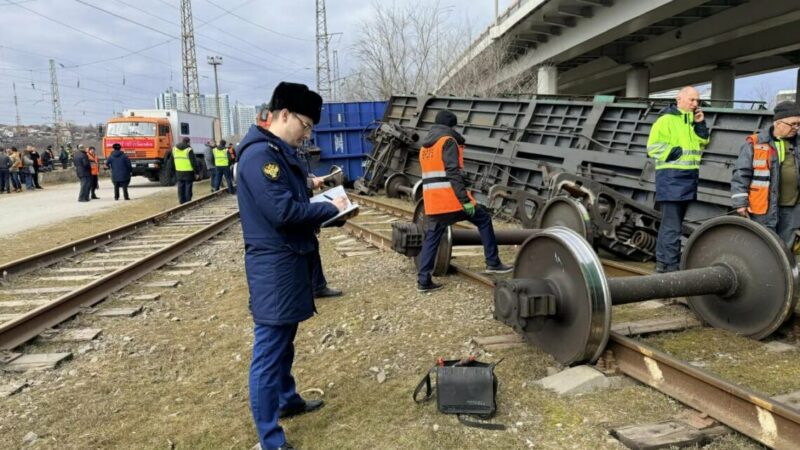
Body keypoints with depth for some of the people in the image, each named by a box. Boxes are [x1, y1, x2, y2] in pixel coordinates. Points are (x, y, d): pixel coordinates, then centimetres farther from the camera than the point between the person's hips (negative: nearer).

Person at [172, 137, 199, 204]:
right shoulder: (189, 149, -11)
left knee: (181, 187, 9)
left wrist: (173, 170, 19)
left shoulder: (174, 148, 8)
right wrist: (197, 172, -6)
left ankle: (182, 202, 12)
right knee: (188, 188, -1)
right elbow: (193, 162, -12)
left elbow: (172, 161, 13)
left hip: (179, 171, 5)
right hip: (188, 172, -5)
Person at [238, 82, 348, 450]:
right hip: (274, 264, -11)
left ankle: (287, 400, 42)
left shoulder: (280, 152, 14)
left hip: (289, 260, 11)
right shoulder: (260, 154, -19)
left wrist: (310, 187, 1)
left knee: (284, 341, 24)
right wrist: (329, 209, -14)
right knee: (269, 350, -3)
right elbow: (283, 211, -25)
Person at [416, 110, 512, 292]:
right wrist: (465, 200, -19)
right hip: (450, 197, -7)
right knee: (484, 220, 8)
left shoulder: (425, 145, 21)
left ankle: (423, 280, 5)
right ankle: (493, 263, 8)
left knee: (432, 236, 10)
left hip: (431, 199, 8)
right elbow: (453, 173, -17)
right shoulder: (448, 141, -6)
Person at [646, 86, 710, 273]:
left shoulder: (692, 121, 17)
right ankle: (671, 265, -6)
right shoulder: (666, 120, -8)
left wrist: (700, 125, 6)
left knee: (670, 222, 14)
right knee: (672, 225, -9)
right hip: (671, 178, -9)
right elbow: (653, 147, -14)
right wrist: (675, 152, -19)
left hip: (689, 178, 9)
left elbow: (701, 144, 18)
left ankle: (662, 261, 22)